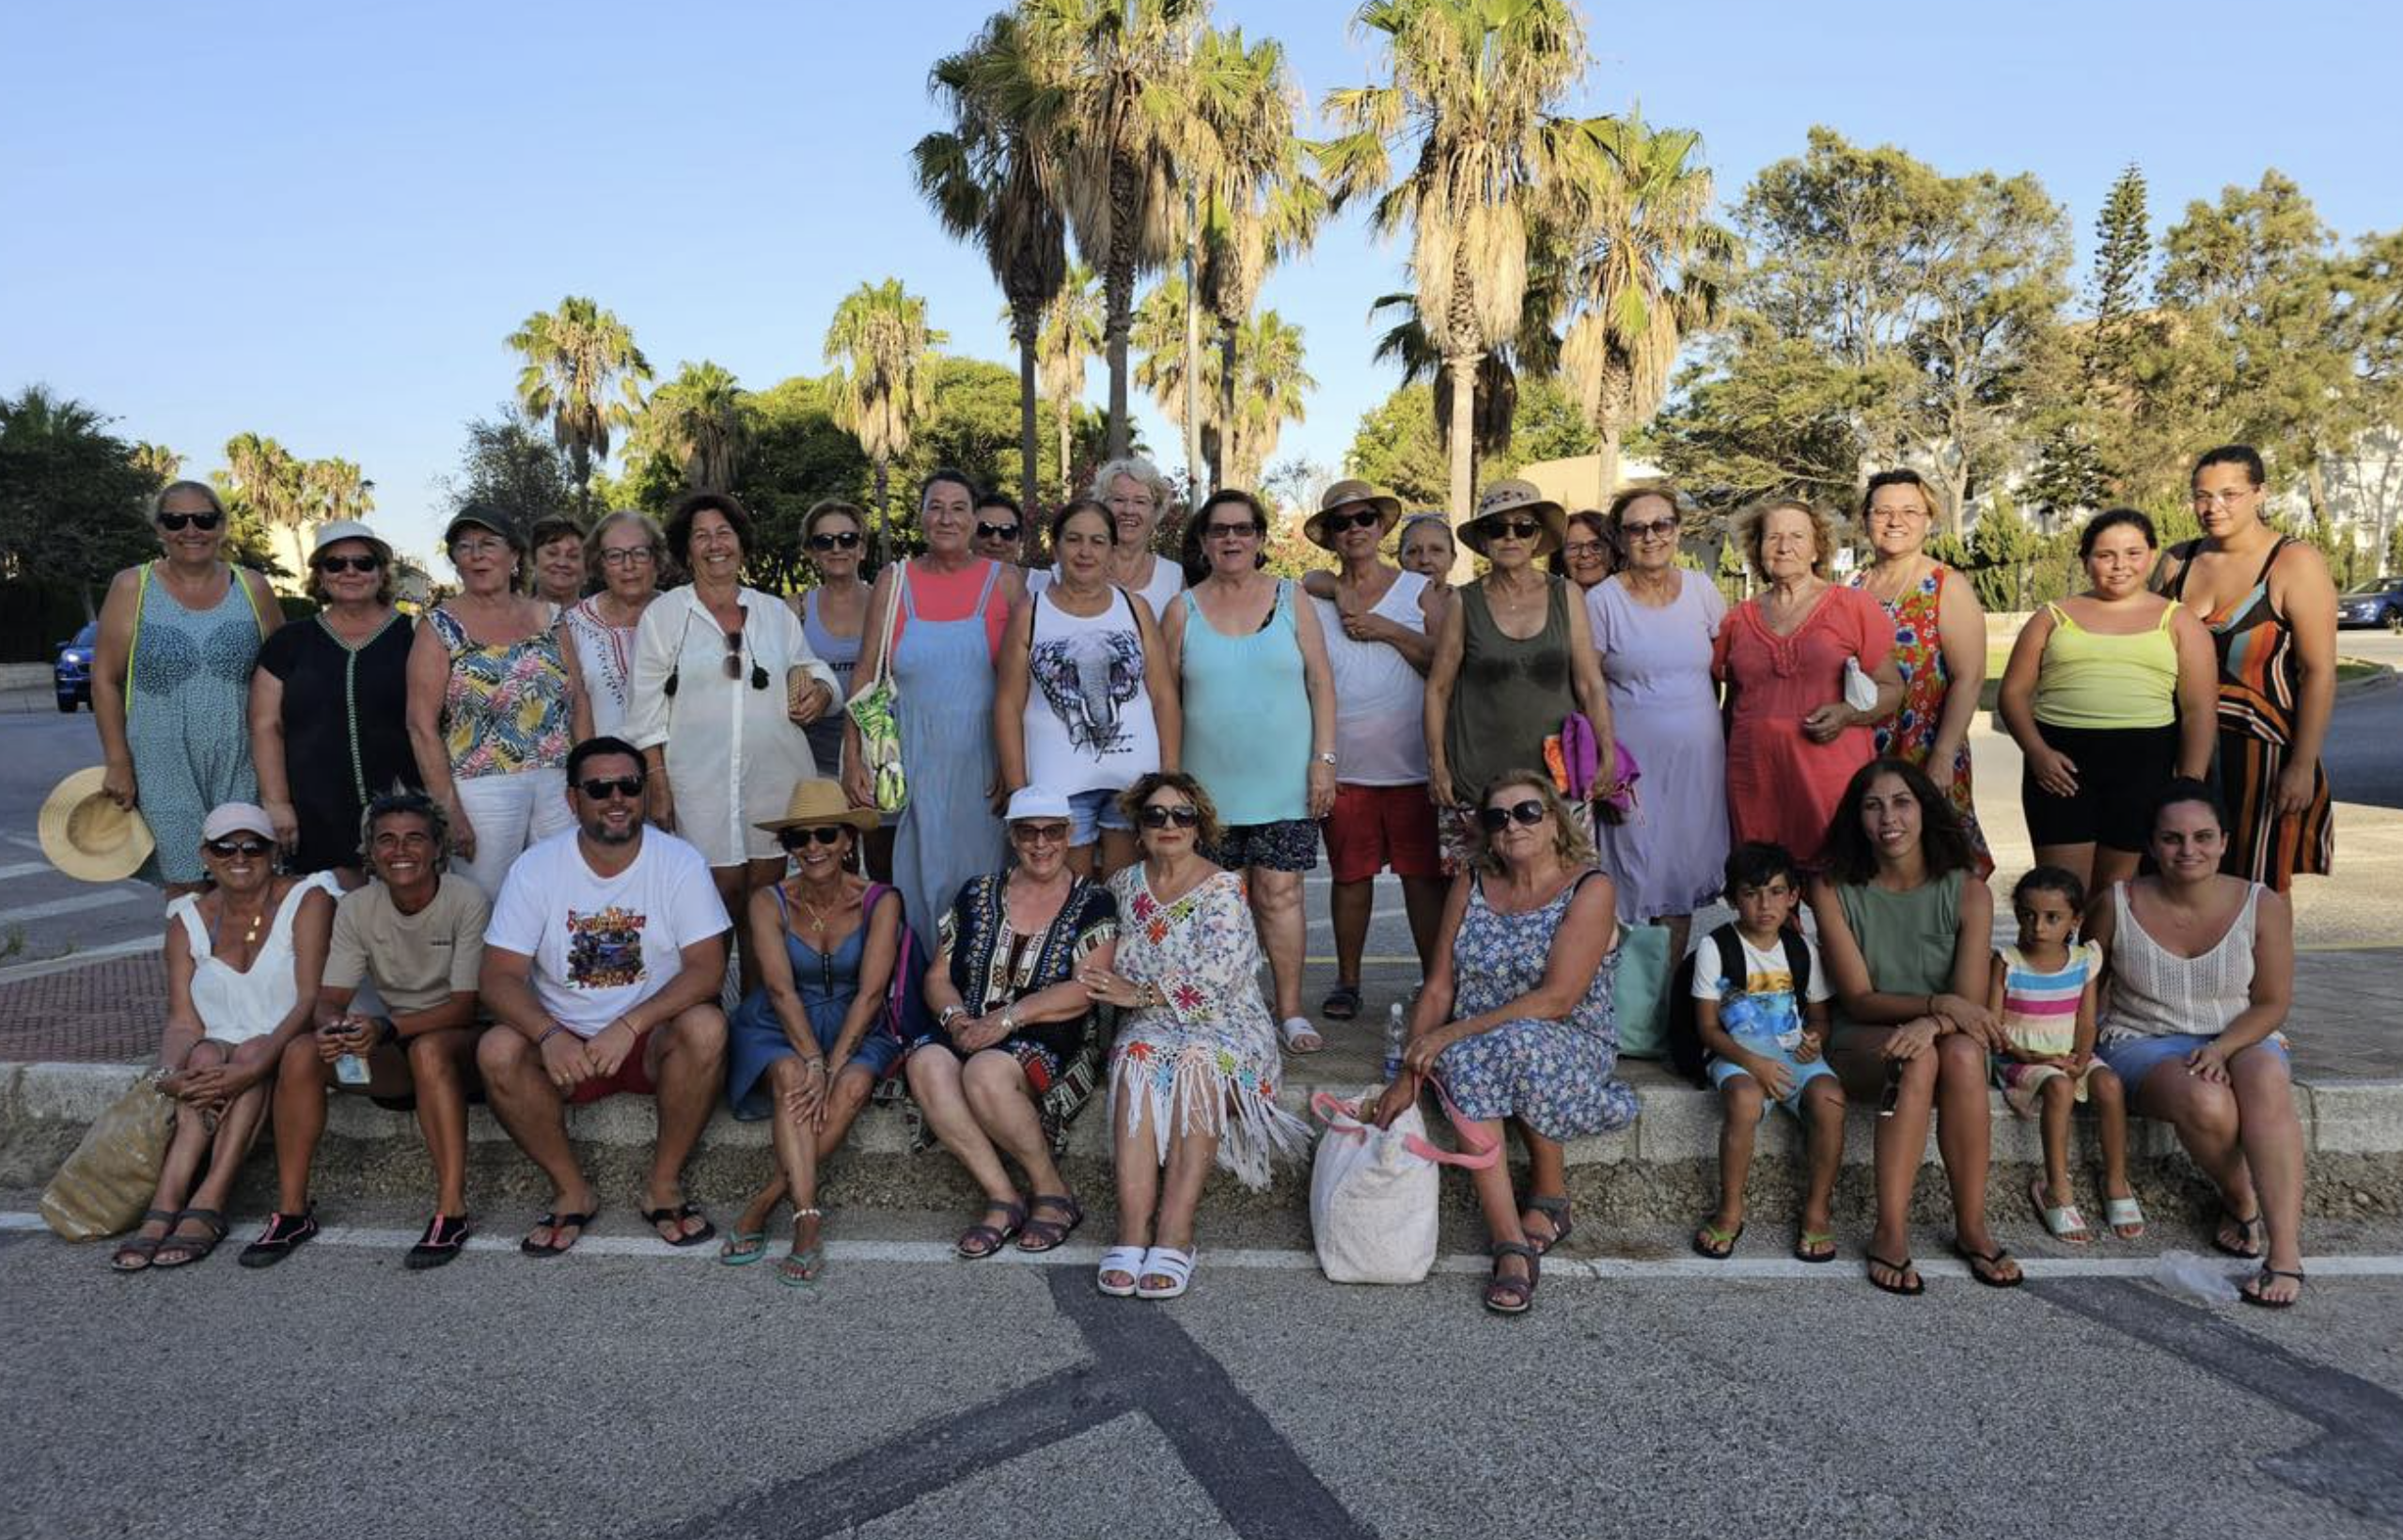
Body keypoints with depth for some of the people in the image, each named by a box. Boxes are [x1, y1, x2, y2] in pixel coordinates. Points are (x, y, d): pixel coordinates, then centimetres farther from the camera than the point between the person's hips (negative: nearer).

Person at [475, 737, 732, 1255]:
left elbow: (707, 969, -15)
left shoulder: (680, 862, -8)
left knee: (706, 1027, -32)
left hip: (655, 1038, -1)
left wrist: (629, 1026, -29)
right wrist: (549, 1035, -30)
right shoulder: (536, 867, -4)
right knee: (496, 1050, -28)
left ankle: (664, 1184, -11)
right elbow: (499, 976, -10)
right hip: (565, 1043, 1)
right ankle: (572, 1190, -6)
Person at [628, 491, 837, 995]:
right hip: (701, 782, -3)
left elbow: (811, 669, 21)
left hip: (775, 778, 3)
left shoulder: (774, 611, 13)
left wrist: (820, 691, -3)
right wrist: (657, 784, -6)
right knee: (721, 893, -7)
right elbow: (647, 711, 2)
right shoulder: (664, 614, 5)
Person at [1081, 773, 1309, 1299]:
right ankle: (1132, 1231, -40)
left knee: (1197, 1063, -36)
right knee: (1137, 1061, -31)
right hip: (1151, 1025, 3)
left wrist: (1139, 993, -9)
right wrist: (1109, 985, 7)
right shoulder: (1124, 884, 12)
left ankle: (1174, 1232, -39)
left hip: (1223, 1024, -3)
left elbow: (1213, 981, -14)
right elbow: (1110, 965, 28)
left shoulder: (1223, 888, -5)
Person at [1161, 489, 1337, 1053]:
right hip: (1209, 783, 1)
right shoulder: (1183, 610, 5)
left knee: (1279, 893, -1)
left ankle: (1290, 1011, 7)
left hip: (1284, 781, -1)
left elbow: (1320, 683, 4)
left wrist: (1324, 758, -4)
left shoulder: (1291, 600, 4)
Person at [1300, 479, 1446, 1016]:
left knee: (1424, 875, 0)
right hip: (1344, 765, 1)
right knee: (1351, 875, 7)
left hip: (1412, 763, -1)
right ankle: (1347, 981, 21)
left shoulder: (1419, 590, 7)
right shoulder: (1315, 599, 9)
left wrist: (1386, 629, -9)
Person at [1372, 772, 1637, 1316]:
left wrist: (1451, 1034, -20)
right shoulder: (1471, 885, 8)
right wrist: (1409, 1072, -7)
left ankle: (1552, 1198, -11)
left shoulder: (1590, 890, -7)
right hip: (1472, 1046, 3)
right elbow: (1439, 989, 6)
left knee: (1520, 1043, -36)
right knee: (1465, 1067, -32)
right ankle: (1511, 1246, -28)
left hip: (1571, 1046, -3)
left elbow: (1556, 1000, -18)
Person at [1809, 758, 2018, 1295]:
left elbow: (1971, 1003, -9)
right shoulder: (1833, 890, -6)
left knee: (1963, 1053, -34)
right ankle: (1890, 1232, -31)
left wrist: (1931, 1023, -32)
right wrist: (1937, 1002, -27)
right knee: (1918, 1061, -35)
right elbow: (1858, 999, -10)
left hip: (1946, 1038, 1)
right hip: (1861, 1044, -1)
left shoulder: (1967, 891, -3)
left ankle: (1971, 1226, -20)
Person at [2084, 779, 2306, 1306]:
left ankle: (2286, 1248, -34)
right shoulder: (2116, 906, -7)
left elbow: (2272, 1003, 0)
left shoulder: (2264, 906, -5)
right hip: (2144, 1043, -1)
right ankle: (2242, 1203, -3)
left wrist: (2222, 1048, -17)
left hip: (2240, 1038, 1)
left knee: (2267, 1082, -35)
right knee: (2206, 1104, -34)